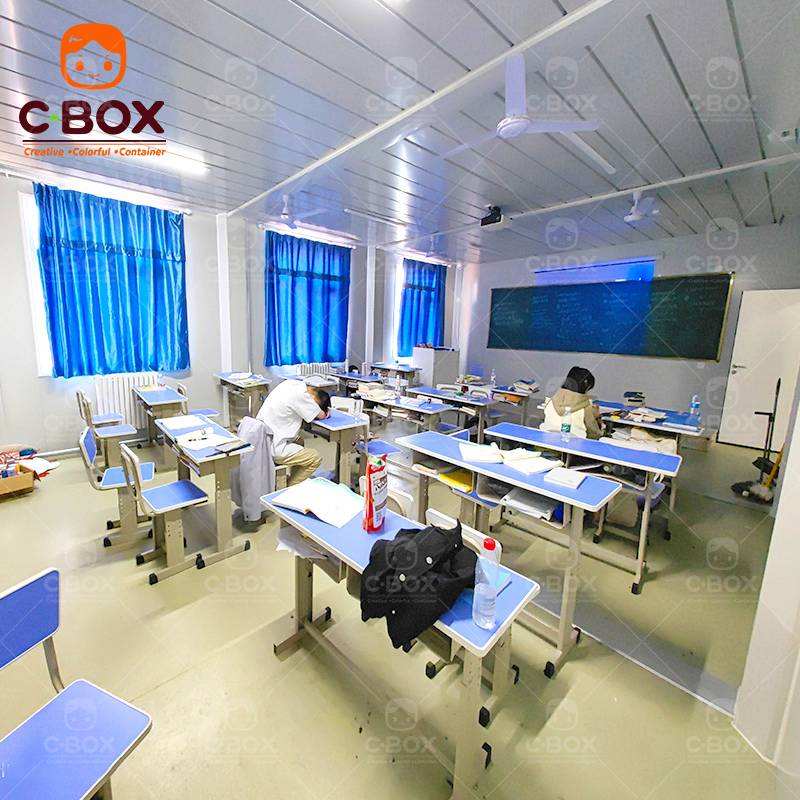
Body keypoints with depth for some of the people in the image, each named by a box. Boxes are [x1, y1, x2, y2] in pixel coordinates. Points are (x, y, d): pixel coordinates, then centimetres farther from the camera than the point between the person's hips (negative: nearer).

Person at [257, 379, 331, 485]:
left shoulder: (289, 383, 2)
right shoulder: (300, 396, -22)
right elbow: (321, 416, -10)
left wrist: (324, 410, 4)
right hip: (272, 450, -9)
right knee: (316, 458, -2)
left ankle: (293, 478, 33)